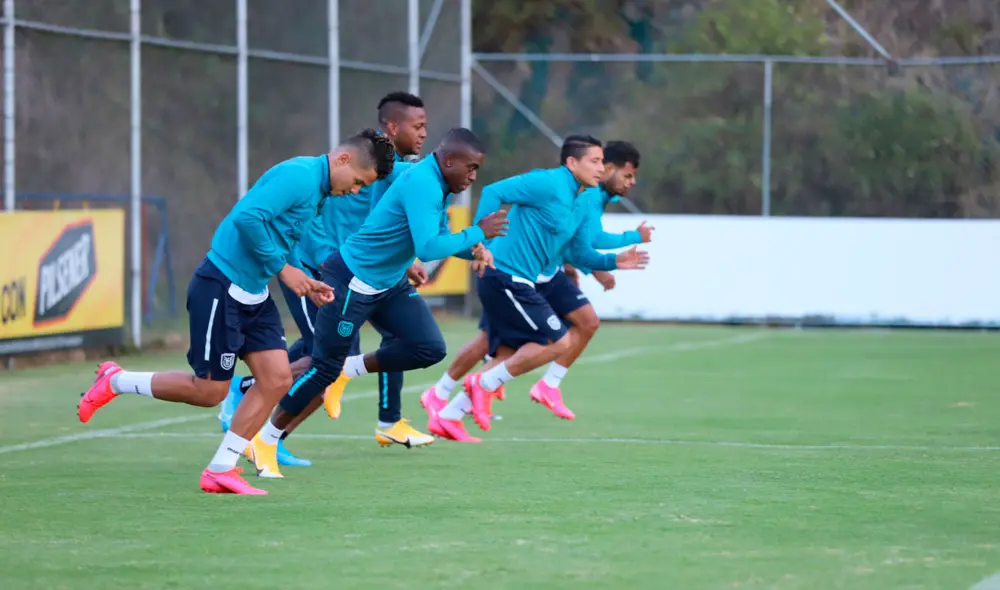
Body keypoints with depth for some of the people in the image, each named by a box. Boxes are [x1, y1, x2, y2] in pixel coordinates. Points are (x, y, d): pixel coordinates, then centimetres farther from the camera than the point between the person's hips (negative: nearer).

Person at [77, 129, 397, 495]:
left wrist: (305, 284, 9)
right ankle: (115, 382, 16)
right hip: (221, 288, -10)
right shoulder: (299, 176, -19)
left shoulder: (318, 191, 12)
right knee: (209, 391, -3)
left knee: (277, 379, 1)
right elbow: (247, 217, -29)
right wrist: (283, 268, -20)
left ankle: (220, 470, 7)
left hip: (253, 296, 10)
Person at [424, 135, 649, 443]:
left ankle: (446, 416, 16)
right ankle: (486, 383, -1)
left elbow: (580, 253, 17)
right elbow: (493, 192, -18)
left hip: (516, 282, 10)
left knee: (509, 356, 12)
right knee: (559, 341, -9)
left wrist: (613, 261, 1)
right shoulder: (548, 183, -15)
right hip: (504, 276, -10)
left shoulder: (583, 206, 13)